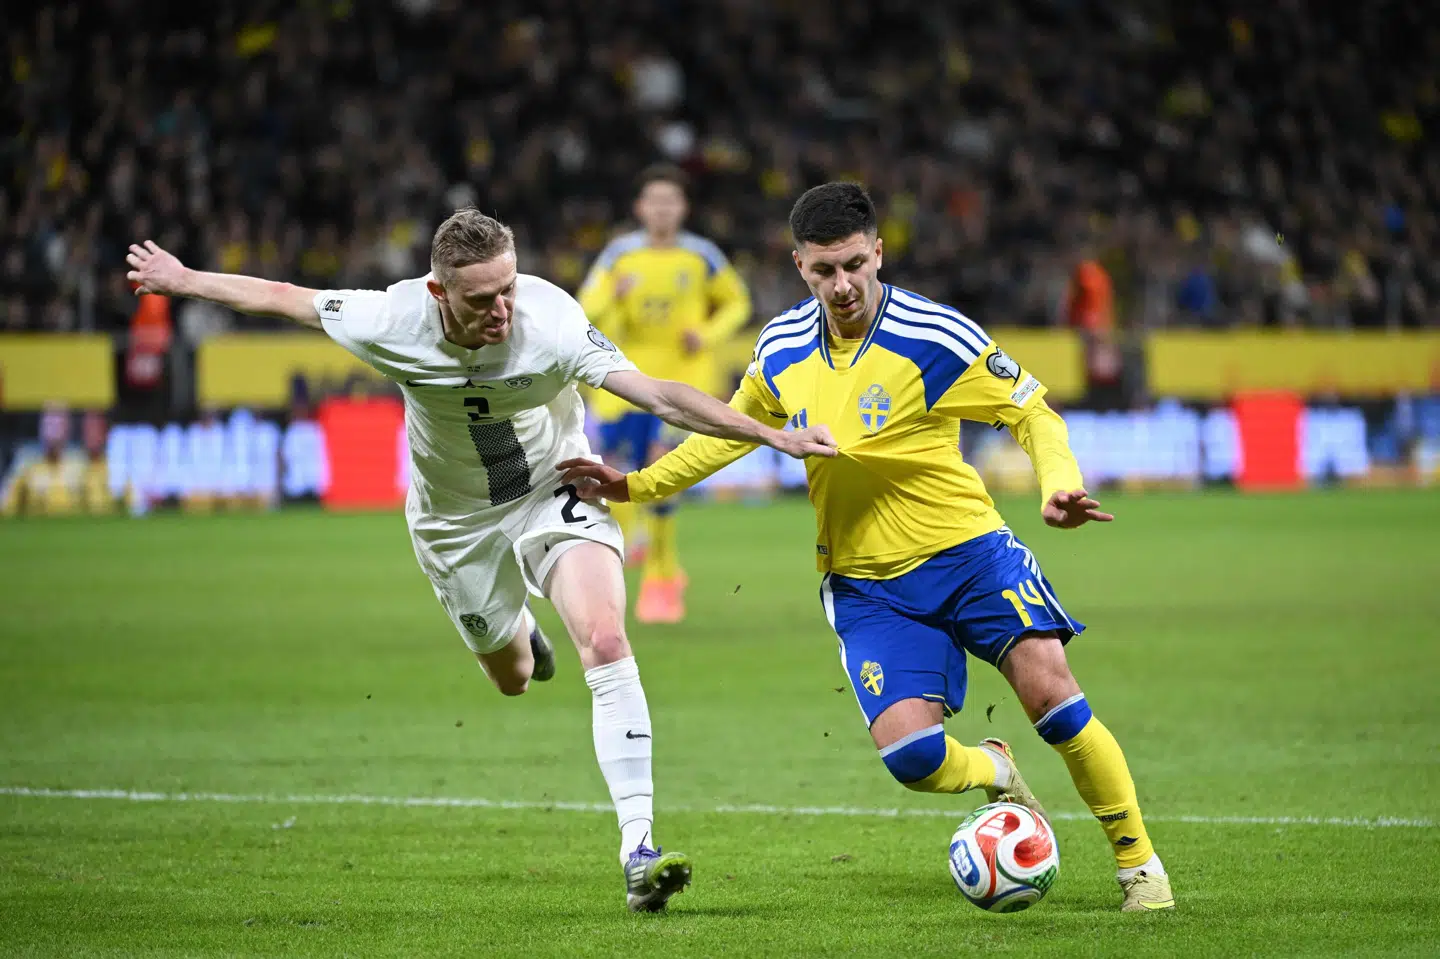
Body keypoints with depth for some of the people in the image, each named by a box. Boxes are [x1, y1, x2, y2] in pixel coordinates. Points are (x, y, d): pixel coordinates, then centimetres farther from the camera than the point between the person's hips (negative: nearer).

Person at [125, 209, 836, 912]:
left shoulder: (551, 320, -32)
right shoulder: (391, 320, -26)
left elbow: (658, 396, -35)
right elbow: (284, 298, -9)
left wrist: (773, 436, -43)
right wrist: (183, 280, 3)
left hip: (556, 493, -2)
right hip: (458, 524, 2)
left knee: (606, 641, -25)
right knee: (512, 676, 17)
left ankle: (637, 848, -26)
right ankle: (519, 628, 59)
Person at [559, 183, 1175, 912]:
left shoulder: (934, 339, -14)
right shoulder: (782, 349, 0)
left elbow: (1032, 411, -6)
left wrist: (1059, 488, -25)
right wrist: (636, 485, 16)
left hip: (966, 551, -3)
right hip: (865, 582, 3)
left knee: (1048, 690, -22)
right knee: (910, 756, -17)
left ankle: (1138, 862, -4)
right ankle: (991, 771, 20)